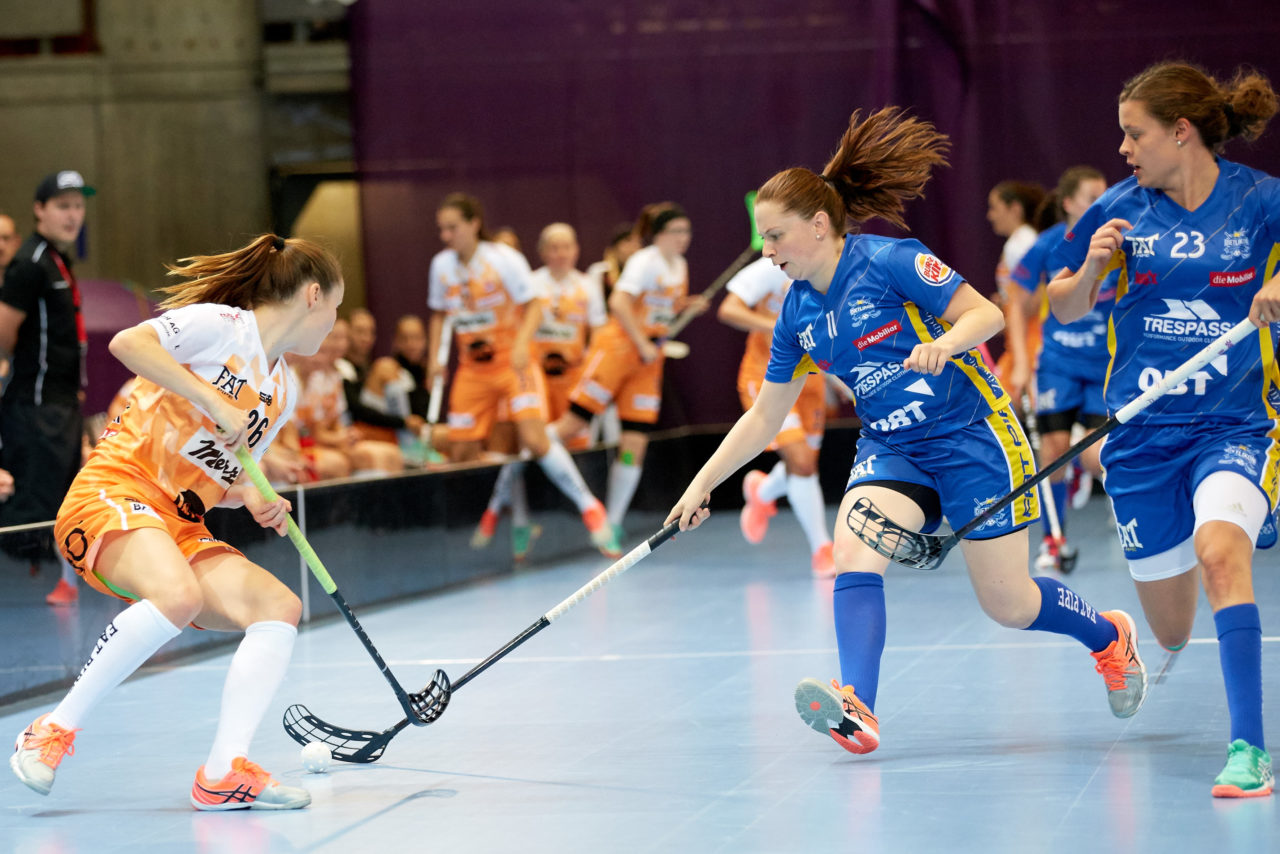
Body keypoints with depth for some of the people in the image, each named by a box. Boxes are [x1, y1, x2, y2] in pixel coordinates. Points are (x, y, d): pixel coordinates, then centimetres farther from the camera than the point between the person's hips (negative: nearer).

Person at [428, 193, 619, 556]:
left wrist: (521, 343, -25)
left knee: (534, 440, -21)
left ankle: (588, 507, -8)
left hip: (512, 362, -5)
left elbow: (534, 305, -9)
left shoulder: (503, 258, -10)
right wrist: (434, 359, 6)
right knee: (461, 454, -3)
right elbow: (439, 314, 18)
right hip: (472, 369, 5)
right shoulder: (441, 265, 5)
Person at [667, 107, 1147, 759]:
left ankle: (1110, 637, 30)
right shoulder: (797, 316, 4)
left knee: (1008, 607, 0)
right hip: (890, 448, 6)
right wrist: (702, 485, 6)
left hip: (972, 436, -6)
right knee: (852, 548, -24)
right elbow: (763, 418, 11)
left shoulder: (890, 262, -15)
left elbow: (987, 314, -15)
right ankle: (858, 711, -35)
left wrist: (942, 343, -36)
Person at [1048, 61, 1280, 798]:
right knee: (1173, 631, 9)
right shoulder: (1123, 208, 1)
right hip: (1144, 431, 3)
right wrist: (1090, 267, -12)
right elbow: (1065, 308, 9)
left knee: (1220, 549, -33)